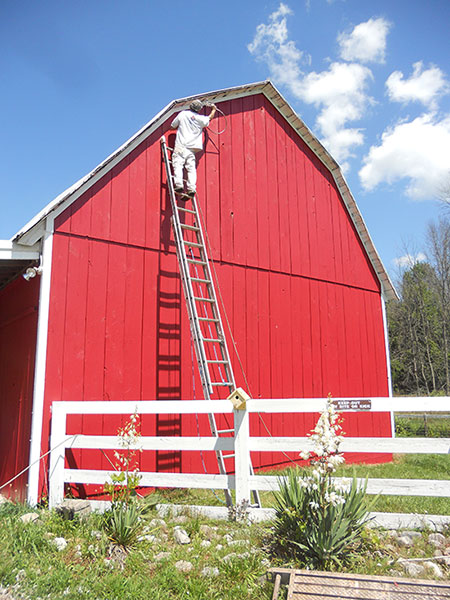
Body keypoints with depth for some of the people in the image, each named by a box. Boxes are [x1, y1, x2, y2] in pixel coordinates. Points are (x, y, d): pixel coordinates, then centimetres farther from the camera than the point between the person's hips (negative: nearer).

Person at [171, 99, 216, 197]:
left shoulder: (182, 114, 7)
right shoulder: (200, 118, 9)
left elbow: (173, 125, 17)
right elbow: (210, 118, 30)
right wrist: (213, 109, 48)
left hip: (181, 146, -2)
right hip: (192, 148, 2)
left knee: (178, 164, -9)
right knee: (191, 168, 1)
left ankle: (179, 185, -25)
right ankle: (191, 188, -12)